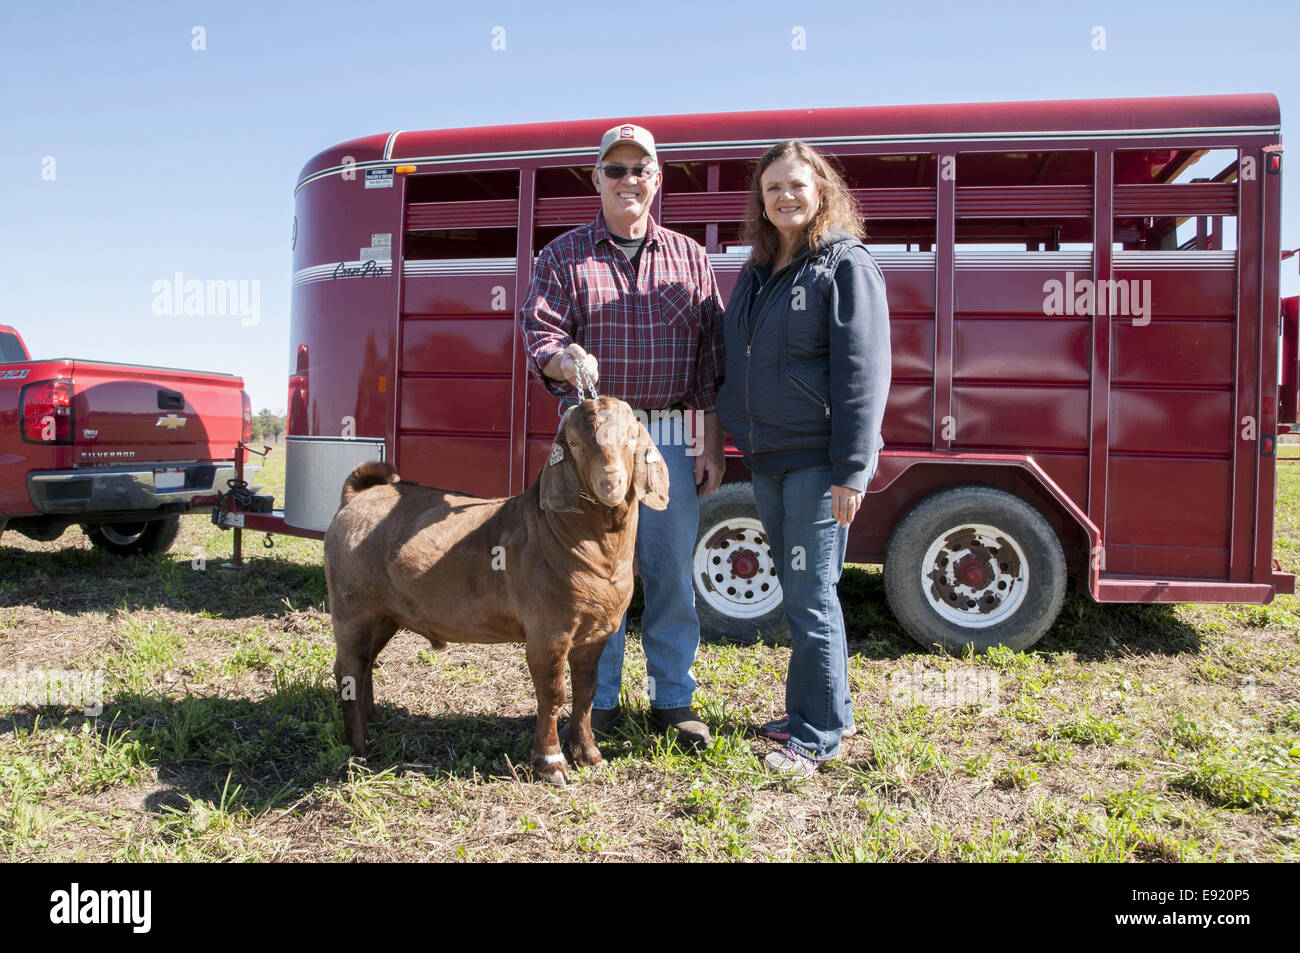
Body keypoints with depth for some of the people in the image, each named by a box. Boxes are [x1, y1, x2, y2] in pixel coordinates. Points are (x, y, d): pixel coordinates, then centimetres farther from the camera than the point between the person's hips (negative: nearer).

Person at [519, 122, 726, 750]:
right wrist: (562, 359, -26)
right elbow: (537, 331, -1)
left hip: (671, 438, 1)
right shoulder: (563, 257, 9)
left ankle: (673, 698, 20)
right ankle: (598, 700, 19)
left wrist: (713, 445, 2)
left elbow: (712, 354, 8)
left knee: (671, 568, 5)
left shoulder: (689, 258, 12)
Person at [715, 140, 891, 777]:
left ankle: (819, 732, 10)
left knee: (811, 595, -3)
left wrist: (852, 471, -18)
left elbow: (862, 374, -13)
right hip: (768, 460, 7)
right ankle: (809, 709, 29)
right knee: (794, 591, 15)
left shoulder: (846, 265, -7)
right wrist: (729, 438, 15)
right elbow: (735, 362, 21)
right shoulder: (757, 272, 16)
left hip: (818, 460, -7)